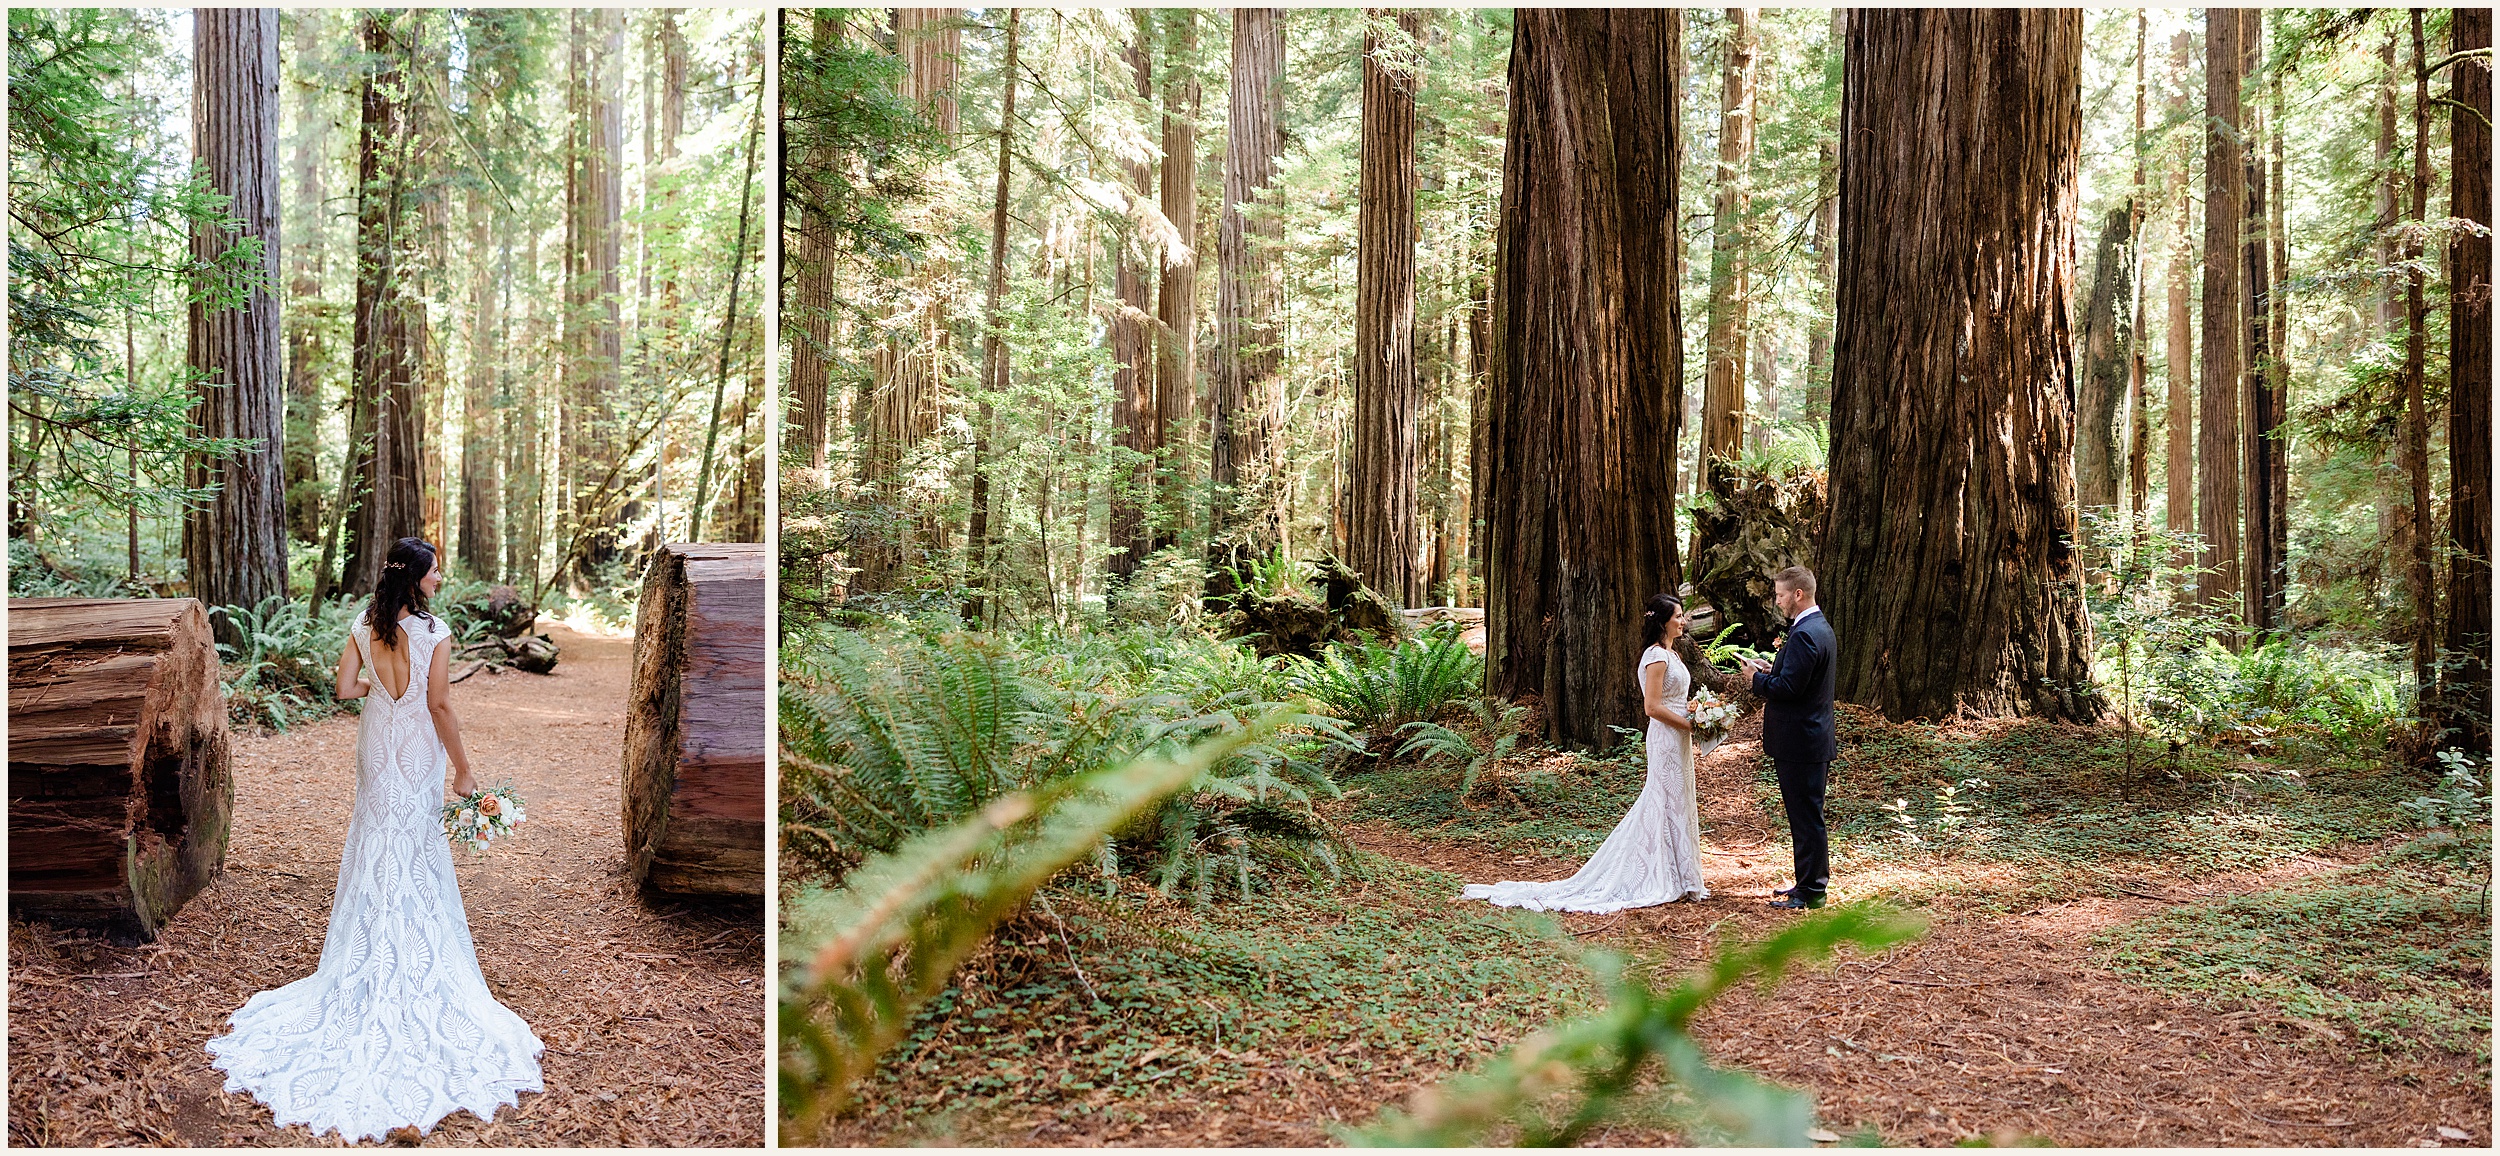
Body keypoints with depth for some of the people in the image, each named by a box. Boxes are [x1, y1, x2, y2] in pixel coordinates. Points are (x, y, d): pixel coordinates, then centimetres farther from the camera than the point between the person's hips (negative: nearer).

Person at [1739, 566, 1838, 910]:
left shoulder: (1804, 635, -21)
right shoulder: (1820, 627, 13)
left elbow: (1788, 688, -25)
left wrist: (1757, 678, -9)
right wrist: (1773, 670, 8)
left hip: (1800, 743, -11)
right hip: (1814, 737, 11)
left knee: (1806, 817, -2)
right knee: (1807, 815, 17)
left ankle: (1811, 891, 5)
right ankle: (1810, 881, 26)